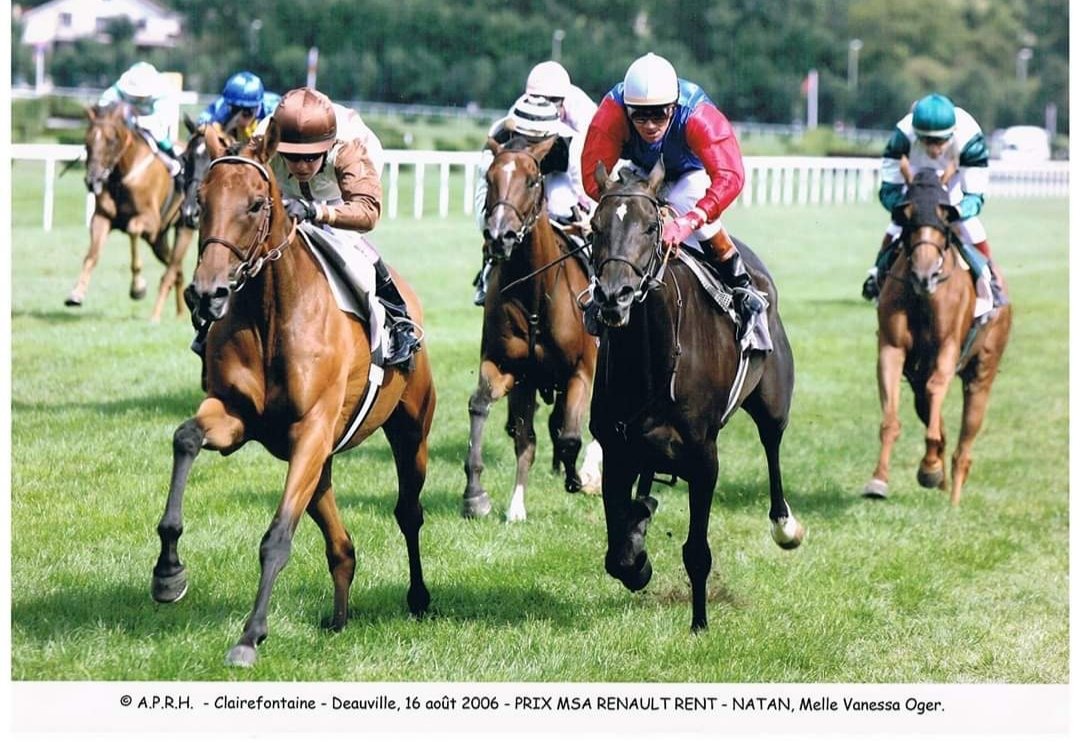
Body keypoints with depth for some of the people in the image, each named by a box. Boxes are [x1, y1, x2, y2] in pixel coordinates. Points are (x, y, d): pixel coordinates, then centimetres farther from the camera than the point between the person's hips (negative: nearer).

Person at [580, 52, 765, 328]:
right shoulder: (612, 112, -36)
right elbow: (594, 178, -37)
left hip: (692, 173, -3)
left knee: (685, 201, -30)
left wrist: (688, 222, -61)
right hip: (643, 171, 3)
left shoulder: (698, 115, -41)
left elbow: (728, 178, -50)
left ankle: (739, 282, -14)